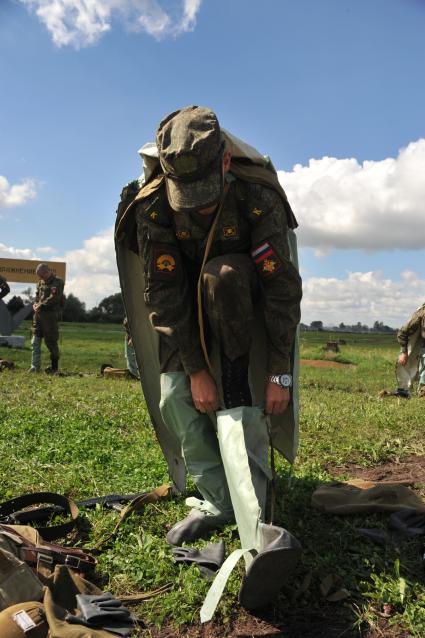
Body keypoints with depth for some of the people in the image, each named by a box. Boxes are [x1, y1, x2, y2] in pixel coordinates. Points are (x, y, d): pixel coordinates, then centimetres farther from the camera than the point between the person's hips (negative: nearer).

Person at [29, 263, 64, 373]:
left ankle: (54, 366, 9)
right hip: (39, 314, 7)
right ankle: (35, 366, 9)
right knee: (35, 341, 4)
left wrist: (41, 306, -16)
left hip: (50, 315, -7)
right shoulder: (41, 282, 16)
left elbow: (53, 298, -17)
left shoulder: (57, 282, -7)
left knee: (51, 341, -2)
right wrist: (35, 304, 3)